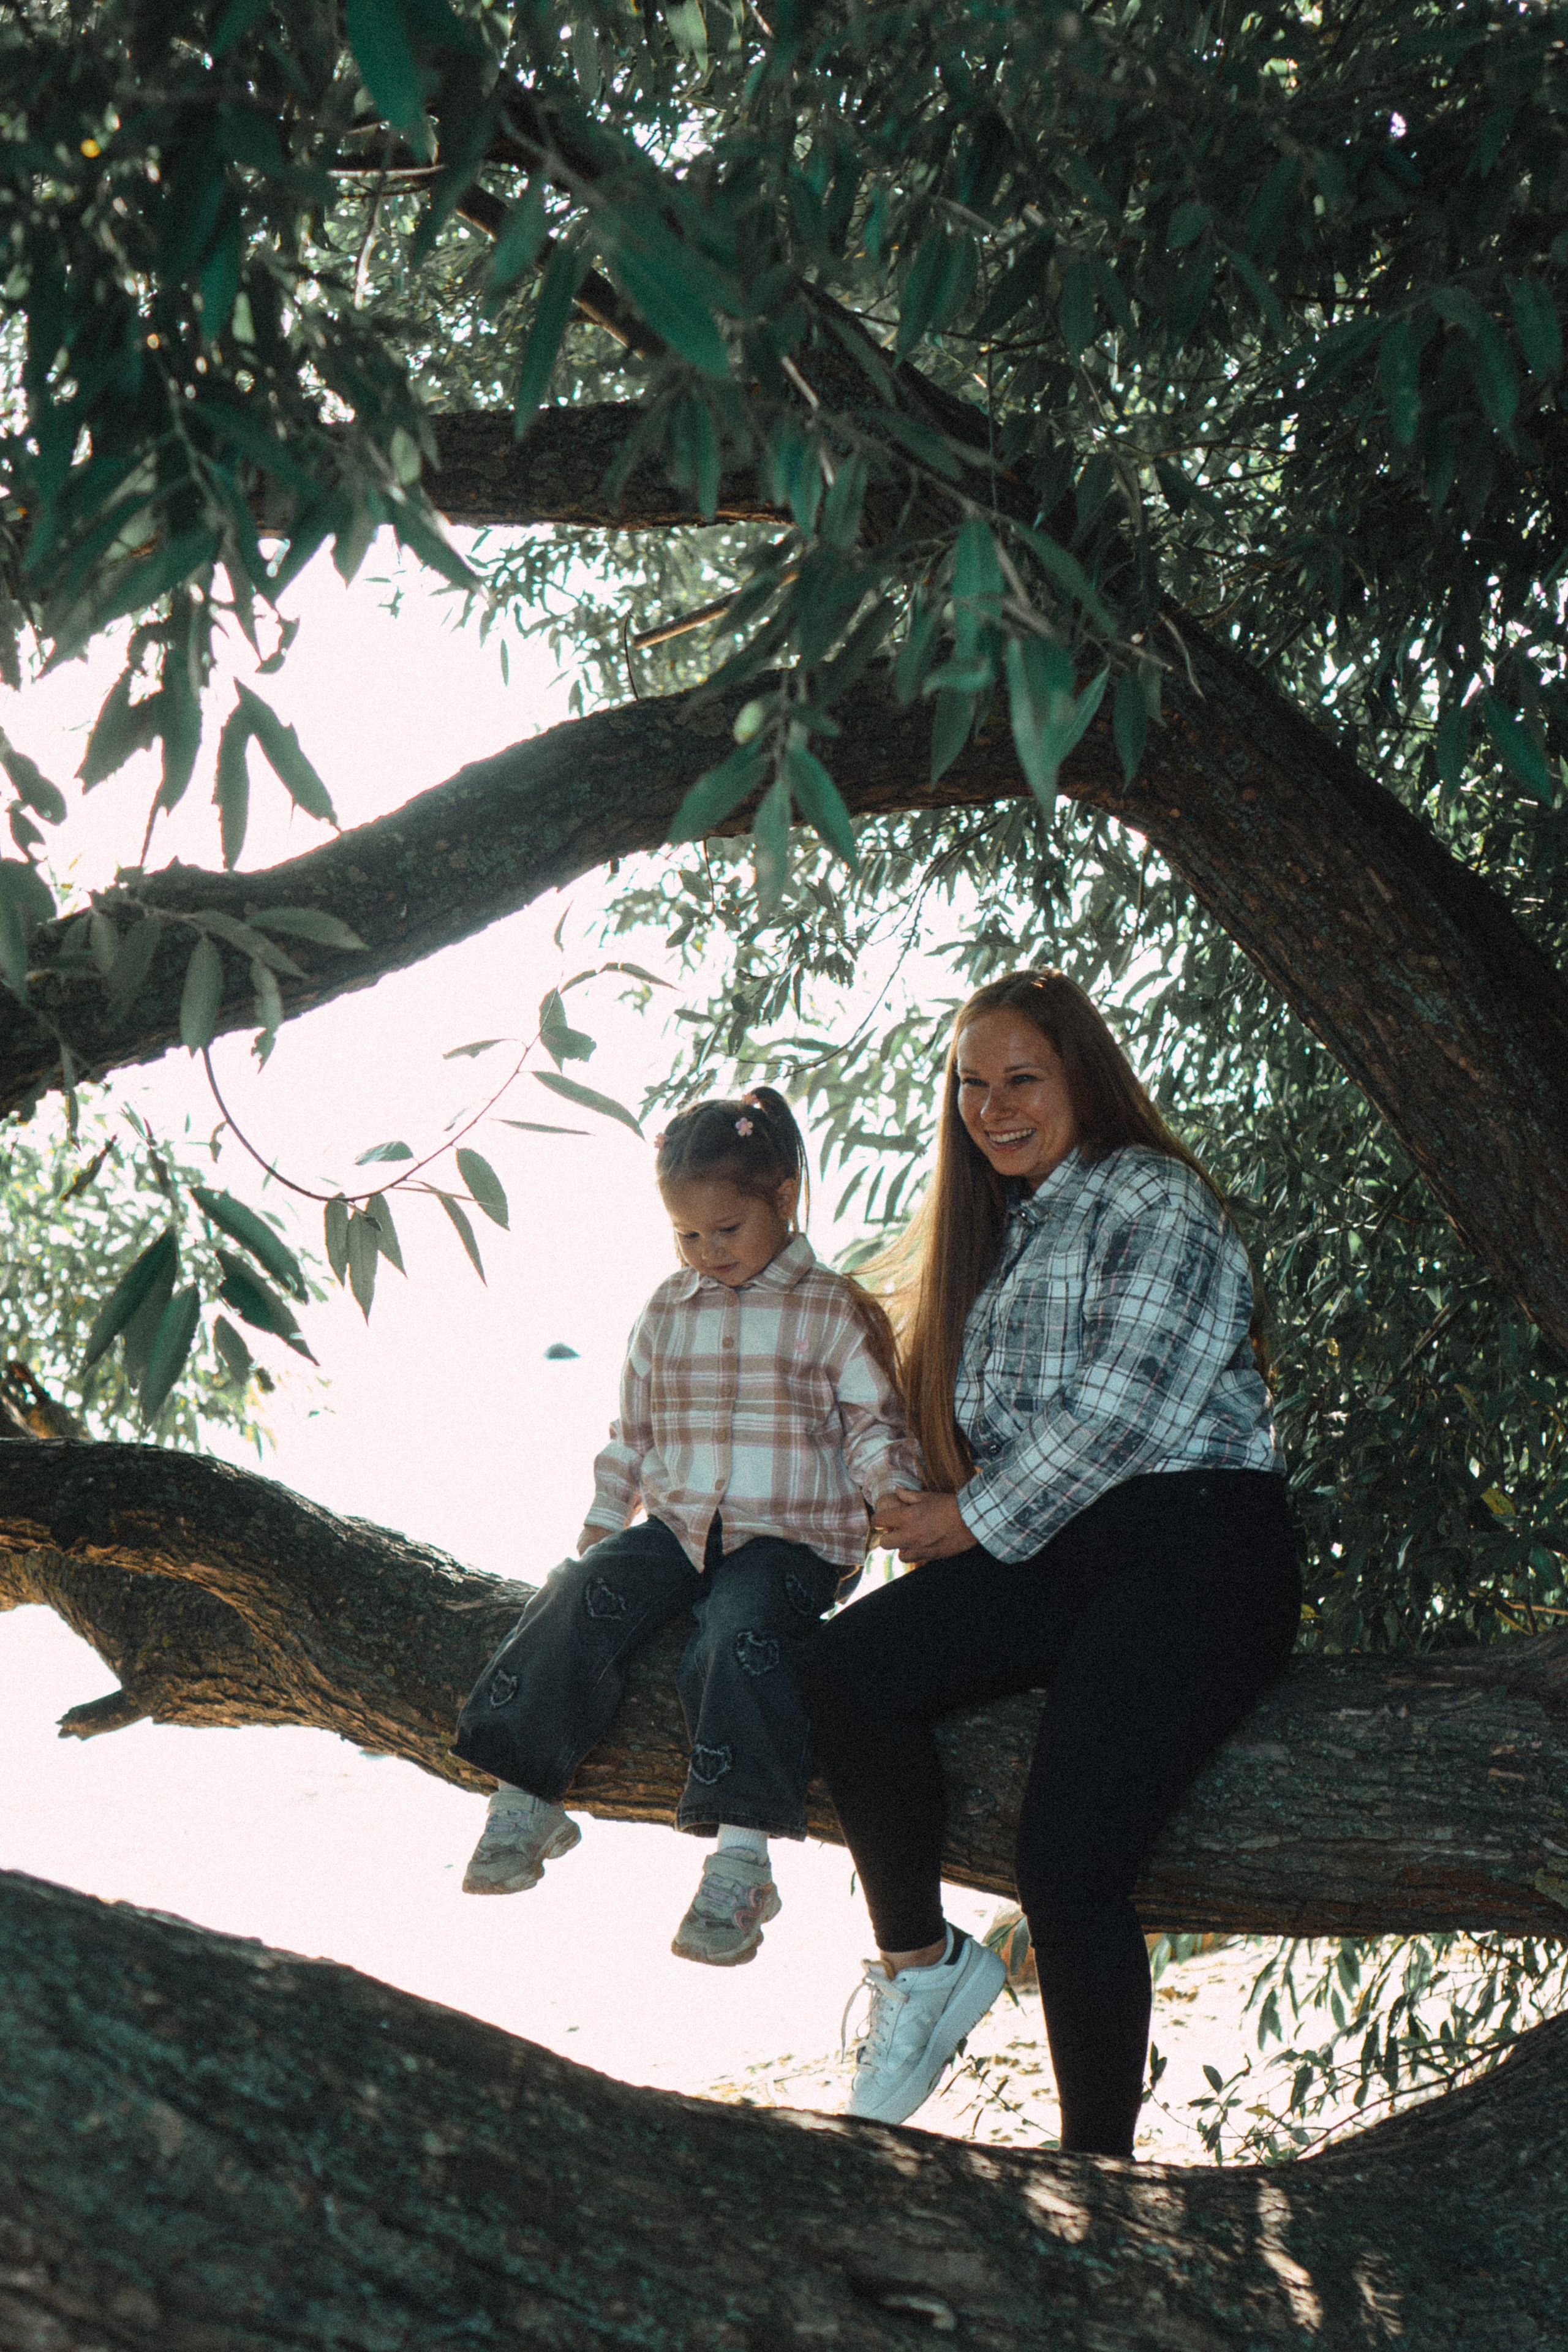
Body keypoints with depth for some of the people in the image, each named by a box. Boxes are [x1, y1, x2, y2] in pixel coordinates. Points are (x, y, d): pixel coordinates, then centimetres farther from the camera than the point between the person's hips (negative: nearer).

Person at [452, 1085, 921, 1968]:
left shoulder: (834, 1311, 2)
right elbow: (635, 1430, 23)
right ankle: (525, 1801, -16)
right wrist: (607, 1516, 15)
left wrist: (894, 1489, -16)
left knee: (741, 1635, -33)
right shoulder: (666, 1313, 15)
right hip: (676, 1525, 4)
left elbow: (877, 1423, 2)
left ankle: (741, 1859, -29)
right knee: (588, 1593, -24)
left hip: (790, 1538, -4)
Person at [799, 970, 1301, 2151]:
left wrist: (976, 1520, -3)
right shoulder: (1001, 1230, 24)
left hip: (1192, 1542, -7)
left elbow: (1121, 1410, -11)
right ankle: (921, 1961, -1)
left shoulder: (1155, 1199, -1)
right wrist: (939, 1515, 8)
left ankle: (1099, 2178, -7)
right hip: (1048, 1555, 7)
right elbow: (982, 1427, 27)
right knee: (847, 1667, -19)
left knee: (1069, 1866, -20)